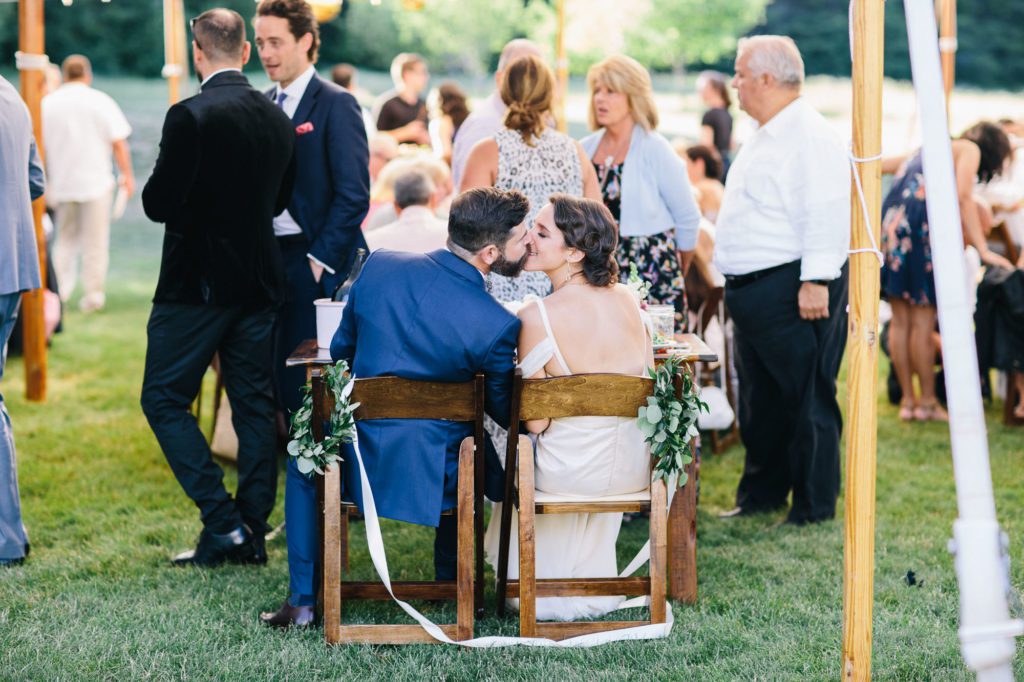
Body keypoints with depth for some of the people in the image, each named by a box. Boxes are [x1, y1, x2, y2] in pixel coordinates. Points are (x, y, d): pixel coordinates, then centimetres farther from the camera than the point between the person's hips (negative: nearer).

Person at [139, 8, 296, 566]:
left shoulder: (190, 117, -17)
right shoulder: (277, 119, 5)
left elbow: (158, 204, -17)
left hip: (196, 285, -6)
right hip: (258, 284, 6)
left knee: (164, 400, 4)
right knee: (253, 405, 11)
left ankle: (224, 522, -4)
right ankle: (252, 535, 14)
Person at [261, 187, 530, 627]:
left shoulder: (378, 266, -8)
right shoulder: (496, 325, -19)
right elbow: (504, 412, -3)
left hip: (357, 464, 2)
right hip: (436, 480, -2)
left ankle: (303, 599, 31)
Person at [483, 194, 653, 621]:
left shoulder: (538, 317, -20)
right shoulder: (627, 299, -5)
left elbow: (535, 422, -16)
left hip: (569, 474, -4)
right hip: (636, 472, 4)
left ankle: (551, 587, 48)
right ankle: (595, 584, 52)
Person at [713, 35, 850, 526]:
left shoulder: (811, 136, -15)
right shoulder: (764, 135, 18)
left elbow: (825, 214, -21)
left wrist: (816, 281, -25)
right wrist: (736, 284, 24)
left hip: (793, 292, -11)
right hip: (752, 289, 11)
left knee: (806, 399, -2)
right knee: (759, 398, 17)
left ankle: (814, 507, 5)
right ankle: (761, 495, 29)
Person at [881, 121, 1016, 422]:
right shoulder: (970, 149, 7)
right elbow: (962, 197, -8)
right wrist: (983, 250, -11)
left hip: (890, 223, 8)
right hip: (920, 228, -8)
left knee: (900, 320, 9)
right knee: (923, 321, -2)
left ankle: (907, 400, 13)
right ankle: (927, 402, 3)